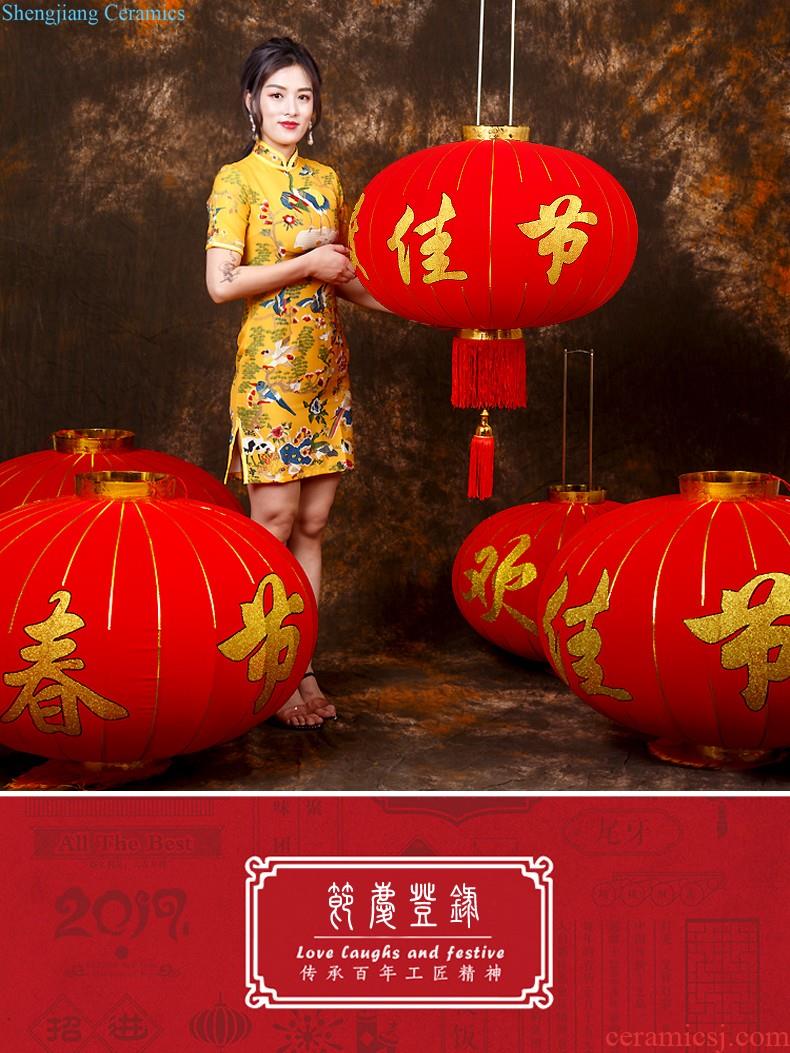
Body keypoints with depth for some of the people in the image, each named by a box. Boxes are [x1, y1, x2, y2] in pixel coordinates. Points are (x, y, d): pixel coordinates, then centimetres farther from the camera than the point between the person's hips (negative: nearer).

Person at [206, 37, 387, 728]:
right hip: (271, 369, -5)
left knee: (312, 526, 7)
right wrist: (307, 263, -11)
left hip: (328, 371, 6)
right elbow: (221, 282, -12)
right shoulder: (237, 180, -1)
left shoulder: (327, 181, 16)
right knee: (274, 523, -5)